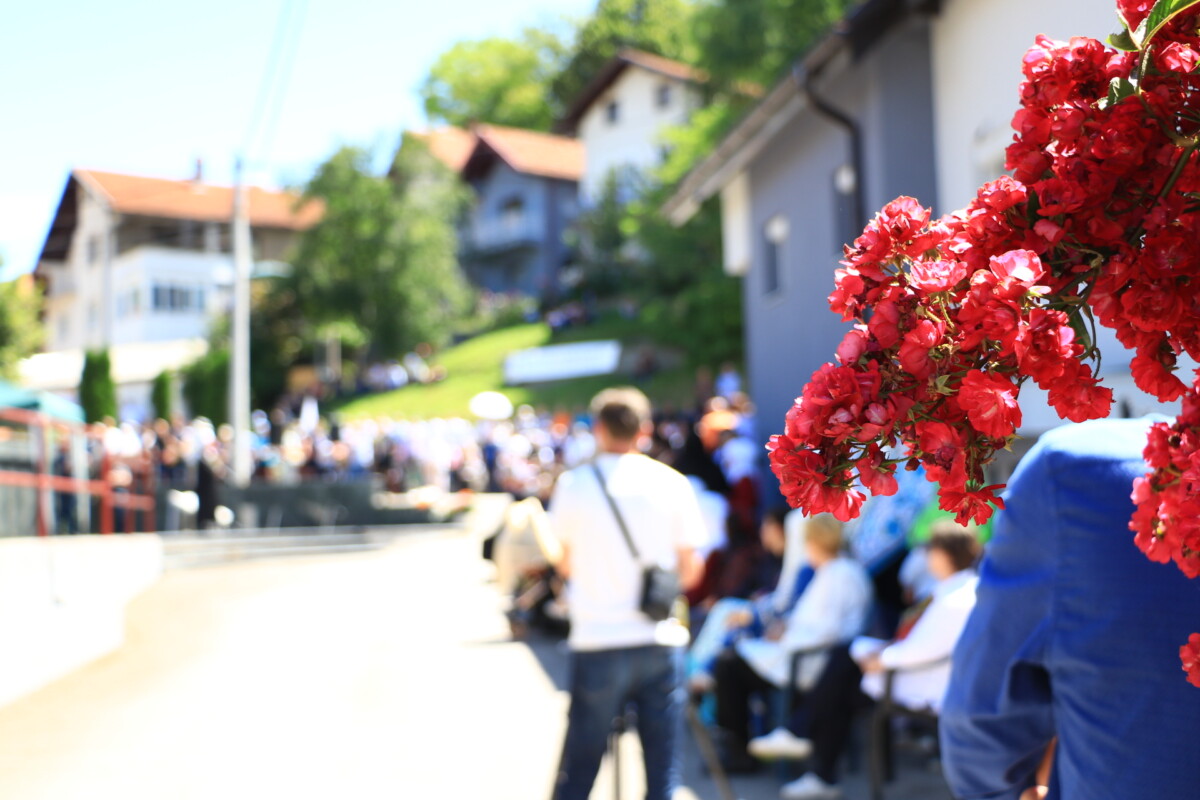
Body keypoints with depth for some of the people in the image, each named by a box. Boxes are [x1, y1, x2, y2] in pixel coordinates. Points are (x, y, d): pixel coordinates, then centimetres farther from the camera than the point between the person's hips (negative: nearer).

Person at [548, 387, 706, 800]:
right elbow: (690, 570, 4)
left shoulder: (574, 482, -1)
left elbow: (566, 565, 7)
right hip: (662, 641, 1)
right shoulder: (672, 483, 0)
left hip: (597, 642, 0)